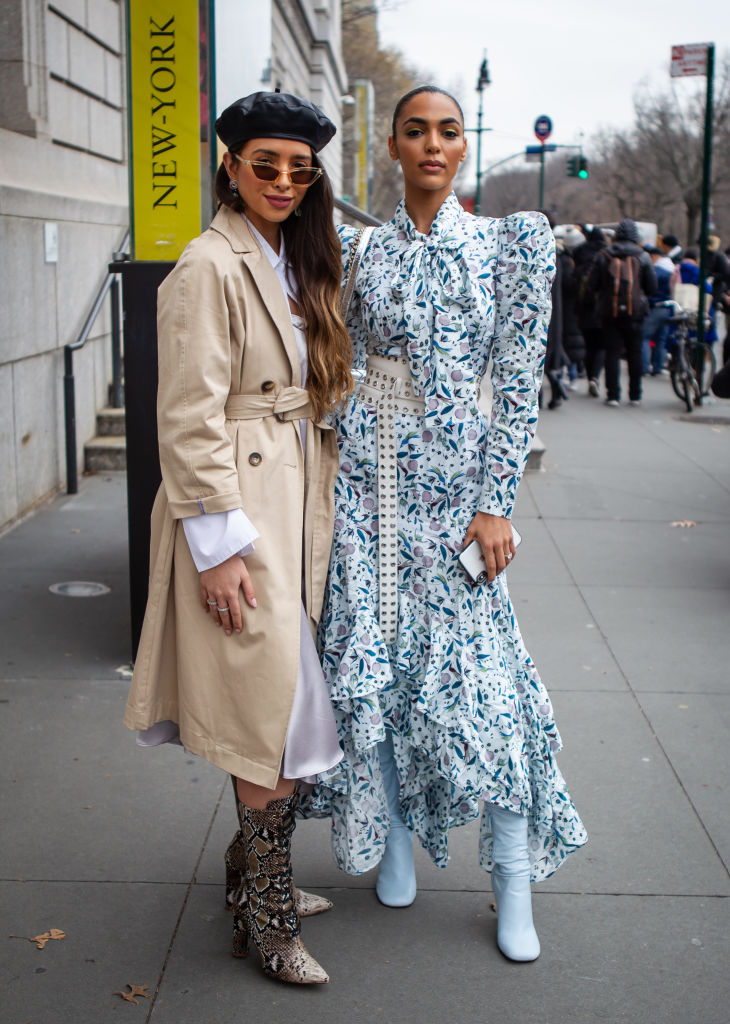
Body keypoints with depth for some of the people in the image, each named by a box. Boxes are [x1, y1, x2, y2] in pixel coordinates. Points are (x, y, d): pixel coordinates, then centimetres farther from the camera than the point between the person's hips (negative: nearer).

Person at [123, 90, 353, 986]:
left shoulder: (294, 264, 16)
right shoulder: (209, 267, -12)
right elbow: (190, 418, -16)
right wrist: (218, 542, -19)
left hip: (297, 507, 9)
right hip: (241, 514, -8)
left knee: (284, 708, 12)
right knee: (279, 717, -4)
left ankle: (261, 876, 28)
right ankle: (262, 919, 11)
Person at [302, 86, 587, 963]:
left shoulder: (512, 243, 0)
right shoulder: (362, 249, 7)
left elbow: (519, 378, -4)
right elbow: (335, 363, 12)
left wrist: (496, 503, -9)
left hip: (451, 475, -2)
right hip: (365, 471, 2)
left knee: (474, 666, -2)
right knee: (369, 658, 5)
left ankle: (514, 885, 12)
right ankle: (394, 839, 26)